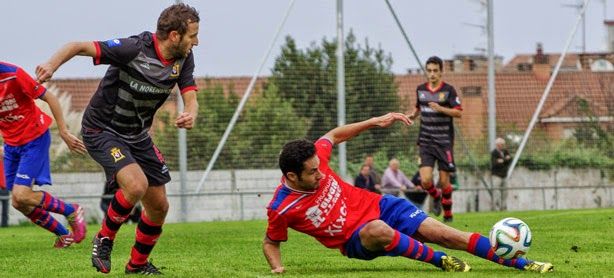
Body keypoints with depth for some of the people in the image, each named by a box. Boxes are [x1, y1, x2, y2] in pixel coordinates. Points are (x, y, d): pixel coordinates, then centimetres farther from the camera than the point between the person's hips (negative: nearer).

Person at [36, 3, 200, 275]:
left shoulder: (183, 58, -6)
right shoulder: (134, 49, -27)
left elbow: (190, 98, -7)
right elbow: (79, 46, -25)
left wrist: (190, 115, -32)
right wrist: (52, 64, -44)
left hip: (137, 135, 7)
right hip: (102, 130, -7)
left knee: (159, 206, 7)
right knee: (137, 184, -29)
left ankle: (138, 263, 32)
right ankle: (104, 239, -3)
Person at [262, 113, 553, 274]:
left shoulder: (315, 156, -12)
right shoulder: (281, 208, -21)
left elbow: (335, 135, 10)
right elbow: (270, 242, -1)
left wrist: (375, 122, 7)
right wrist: (277, 268, -19)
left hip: (379, 206, 4)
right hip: (356, 240, -4)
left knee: (446, 234, -9)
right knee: (377, 230, -40)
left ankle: (519, 262, -4)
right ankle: (439, 260, -17)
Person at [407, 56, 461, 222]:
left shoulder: (448, 90, -5)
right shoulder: (421, 89, 7)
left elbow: (458, 113, -8)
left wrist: (441, 109, -22)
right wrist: (413, 115, 3)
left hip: (444, 141, -3)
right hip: (426, 141, 3)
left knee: (444, 181, 0)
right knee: (425, 180, -11)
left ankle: (448, 214, 18)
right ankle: (436, 196, 22)